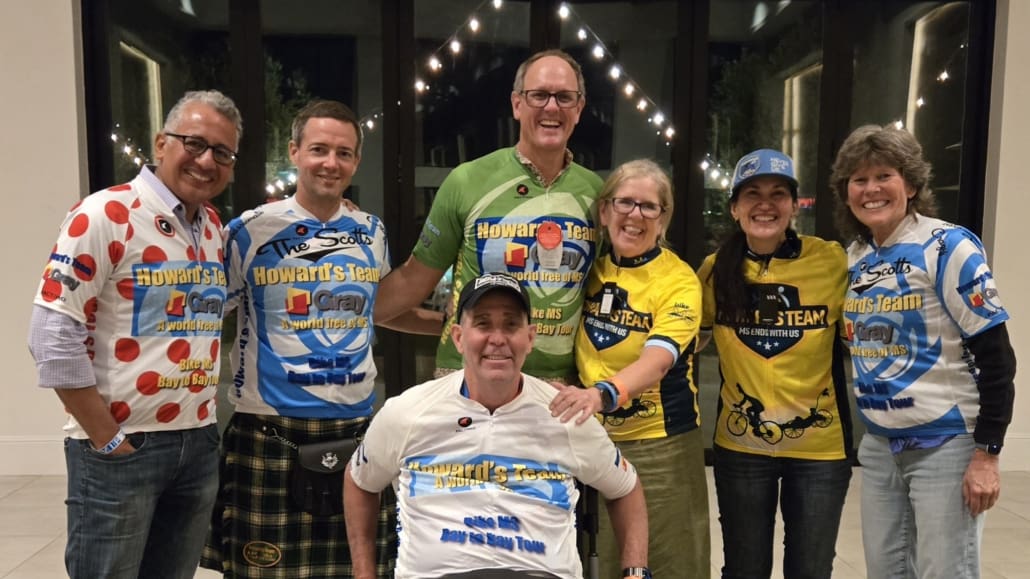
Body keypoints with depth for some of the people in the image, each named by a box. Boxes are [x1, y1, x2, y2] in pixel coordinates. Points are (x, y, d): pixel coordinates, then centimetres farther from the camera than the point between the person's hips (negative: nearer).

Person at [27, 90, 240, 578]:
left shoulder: (215, 228, 8)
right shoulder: (105, 215, -13)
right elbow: (53, 334, -16)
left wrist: (204, 418, 8)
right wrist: (106, 438, -14)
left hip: (198, 443, 6)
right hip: (120, 449, -6)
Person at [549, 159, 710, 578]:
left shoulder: (679, 281, -13)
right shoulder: (591, 267, 2)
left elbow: (658, 358, -27)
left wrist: (603, 394, -45)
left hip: (661, 446, -4)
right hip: (593, 438, 5)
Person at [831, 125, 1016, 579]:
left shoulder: (948, 247, -11)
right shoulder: (853, 258, 6)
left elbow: (996, 358, -13)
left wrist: (986, 453, -15)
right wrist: (861, 430, 12)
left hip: (947, 443, -6)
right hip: (879, 444, 6)